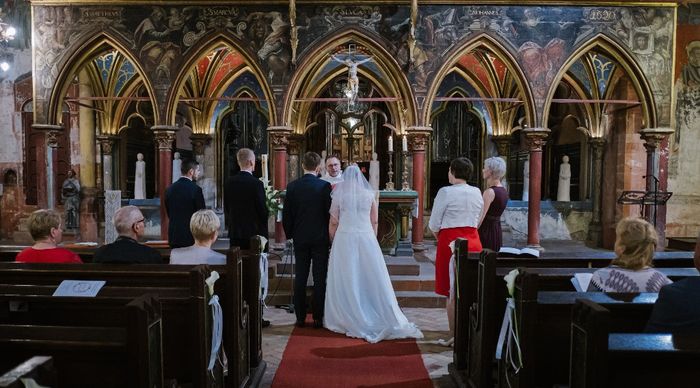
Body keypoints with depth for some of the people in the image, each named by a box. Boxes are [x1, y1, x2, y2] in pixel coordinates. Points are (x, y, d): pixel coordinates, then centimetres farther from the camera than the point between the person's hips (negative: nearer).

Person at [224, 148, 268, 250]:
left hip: (234, 233, 5)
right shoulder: (256, 183, -14)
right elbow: (263, 210, -11)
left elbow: (226, 208, 9)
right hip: (254, 233, -5)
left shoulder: (229, 182, 2)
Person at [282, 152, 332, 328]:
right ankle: (318, 317, 9)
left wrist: (289, 234, 13)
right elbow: (330, 213, -6)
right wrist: (329, 234, 7)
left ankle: (300, 317, 14)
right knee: (320, 279, 5)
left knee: (300, 278, 9)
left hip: (300, 239, 2)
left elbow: (286, 214, 0)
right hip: (320, 238, -2)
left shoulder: (292, 186, -3)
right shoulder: (325, 186, -9)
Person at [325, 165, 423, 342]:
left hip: (344, 239, -1)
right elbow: (374, 222, 7)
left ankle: (347, 320, 12)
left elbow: (333, 223, 1)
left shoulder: (339, 195, 0)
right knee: (372, 279, 7)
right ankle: (389, 321, 11)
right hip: (366, 239, 2)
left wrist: (334, 241, 15)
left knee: (346, 281, 6)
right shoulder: (369, 195, 5)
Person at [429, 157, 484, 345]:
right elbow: (477, 221, 14)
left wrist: (438, 236, 11)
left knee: (451, 292, 3)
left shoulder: (446, 192, -10)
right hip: (473, 241, 6)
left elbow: (434, 224, -7)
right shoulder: (477, 192, 7)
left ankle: (454, 335, 9)